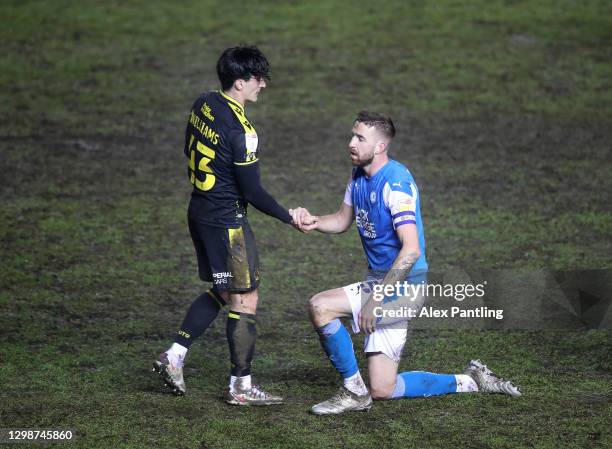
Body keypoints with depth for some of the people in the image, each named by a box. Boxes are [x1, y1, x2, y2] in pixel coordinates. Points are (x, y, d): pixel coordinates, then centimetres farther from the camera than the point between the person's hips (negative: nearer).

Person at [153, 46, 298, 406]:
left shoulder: (203, 105, 2)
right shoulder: (240, 130, -24)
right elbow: (252, 192, -19)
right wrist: (288, 217, -6)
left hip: (200, 211, 9)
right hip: (227, 221, -9)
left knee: (221, 292, 21)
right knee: (245, 299, 1)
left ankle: (174, 355, 18)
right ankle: (241, 386, 7)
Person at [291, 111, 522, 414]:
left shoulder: (395, 182, -20)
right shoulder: (359, 175, 7)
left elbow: (411, 250, -26)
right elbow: (343, 220, 22)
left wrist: (375, 299, -27)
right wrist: (313, 222, -1)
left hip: (402, 284, -9)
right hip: (378, 281, 9)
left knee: (320, 307, -22)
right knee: (383, 391, 5)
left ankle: (354, 391, -9)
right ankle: (471, 382, 20)